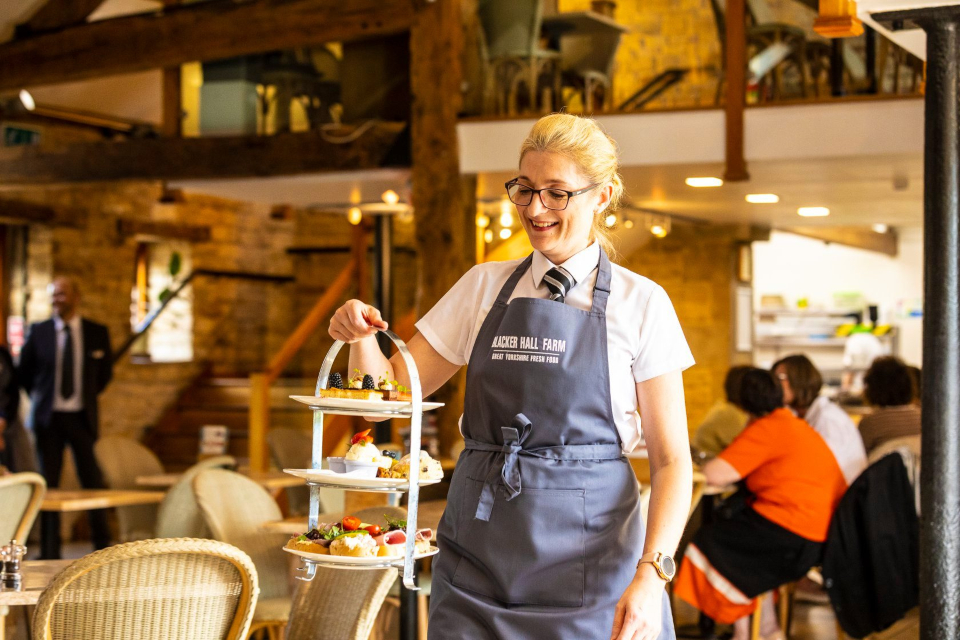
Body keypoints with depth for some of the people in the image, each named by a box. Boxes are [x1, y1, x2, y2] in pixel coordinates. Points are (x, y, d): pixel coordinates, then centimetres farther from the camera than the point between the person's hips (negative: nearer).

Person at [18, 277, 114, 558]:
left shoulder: (97, 332, 1)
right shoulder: (38, 332, 0)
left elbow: (105, 371, 15)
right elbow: (24, 372, 12)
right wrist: (41, 398, 11)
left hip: (81, 417, 0)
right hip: (48, 418, 0)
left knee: (92, 481, 1)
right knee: (48, 483, 3)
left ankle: (102, 544, 13)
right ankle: (50, 552, 9)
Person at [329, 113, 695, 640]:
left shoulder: (641, 304, -2)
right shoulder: (484, 286, 7)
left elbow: (671, 459, -4)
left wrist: (650, 575, -17)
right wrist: (362, 337, -10)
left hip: (589, 562, -2)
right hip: (480, 553, 3)